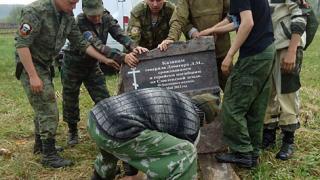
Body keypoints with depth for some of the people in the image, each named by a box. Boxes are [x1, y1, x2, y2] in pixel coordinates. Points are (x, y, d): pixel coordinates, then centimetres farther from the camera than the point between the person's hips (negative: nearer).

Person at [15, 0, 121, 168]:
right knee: (48, 109, -9)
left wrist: (104, 60, 3)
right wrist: (33, 76, -27)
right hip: (29, 64, -8)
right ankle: (49, 155, 1)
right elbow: (21, 45, -26)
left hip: (44, 64, 8)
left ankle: (40, 143, 35)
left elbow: (81, 42, 6)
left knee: (44, 106, 17)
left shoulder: (67, 15, -1)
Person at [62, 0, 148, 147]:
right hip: (73, 65, -4)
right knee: (70, 101, 8)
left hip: (92, 65, 4)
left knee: (103, 99, -4)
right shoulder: (80, 23, -31)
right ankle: (72, 132, 29)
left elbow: (119, 34, -25)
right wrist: (122, 58, -54)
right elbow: (97, 46, -43)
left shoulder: (106, 17, -13)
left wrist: (133, 47, -47)